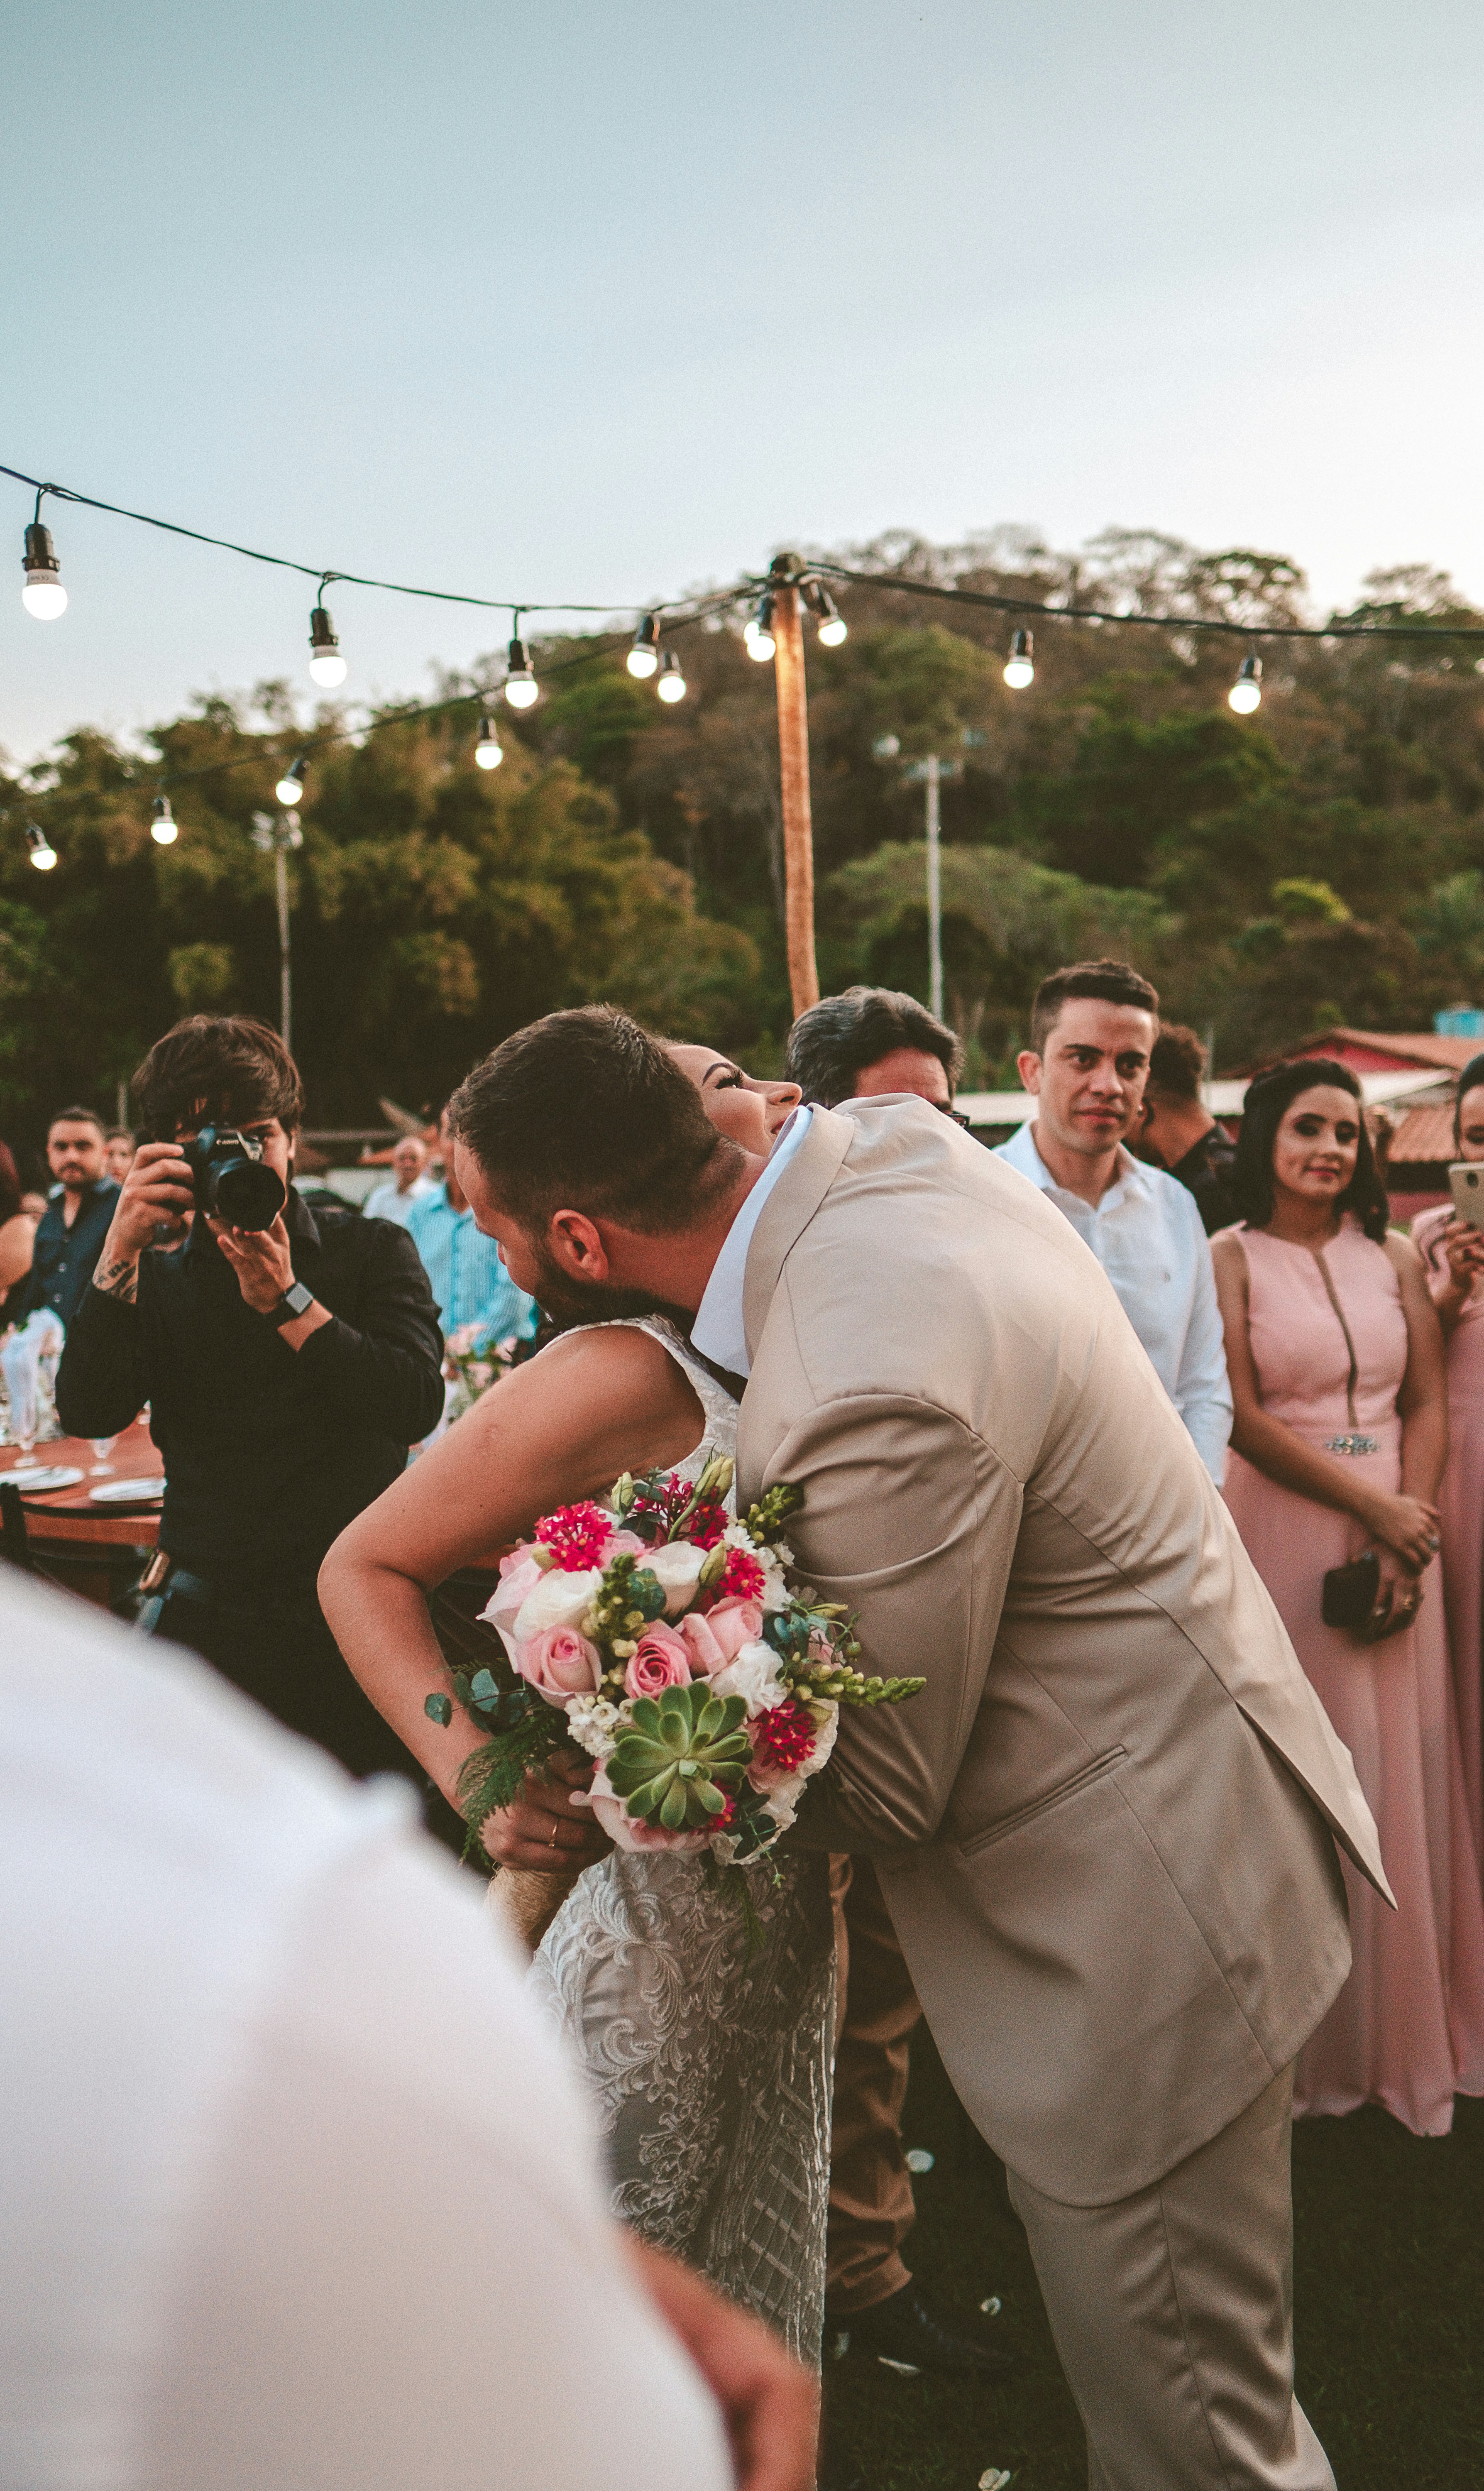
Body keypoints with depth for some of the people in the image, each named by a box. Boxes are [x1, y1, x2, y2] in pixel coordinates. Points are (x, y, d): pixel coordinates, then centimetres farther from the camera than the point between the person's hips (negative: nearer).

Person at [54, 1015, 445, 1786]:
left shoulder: (374, 1252, 8)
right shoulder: (159, 1280, 11)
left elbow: (417, 1405, -8)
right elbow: (88, 1415, -5)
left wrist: (287, 1300, -13)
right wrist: (121, 1255, -13)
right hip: (206, 1618, 2)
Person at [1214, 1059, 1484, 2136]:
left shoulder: (1395, 1259, 10)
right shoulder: (1232, 1260, -2)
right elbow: (1241, 1415, -8)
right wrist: (1373, 1507, -11)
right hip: (1283, 1533, -4)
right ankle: (1307, 2038, 13)